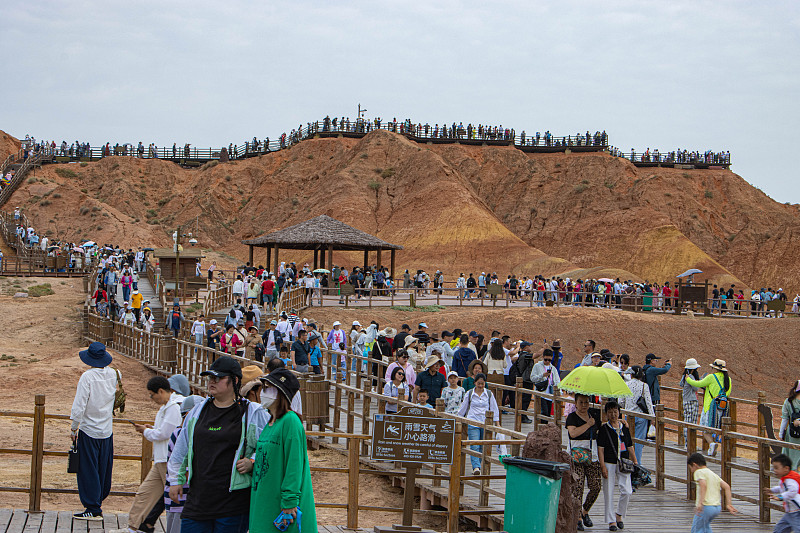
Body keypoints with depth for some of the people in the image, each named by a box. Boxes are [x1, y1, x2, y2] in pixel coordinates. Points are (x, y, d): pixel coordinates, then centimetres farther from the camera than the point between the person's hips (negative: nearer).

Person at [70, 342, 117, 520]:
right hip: (107, 431, 6)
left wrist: (74, 428, -9)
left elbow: (79, 405, -17)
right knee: (103, 469, 15)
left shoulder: (87, 376, -16)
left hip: (89, 431, -5)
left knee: (88, 470, 1)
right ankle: (99, 500, 27)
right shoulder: (113, 374, 0)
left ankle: (93, 510, 2)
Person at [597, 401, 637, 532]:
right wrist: (603, 466, -12)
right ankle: (611, 521, 10)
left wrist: (635, 463, 12)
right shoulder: (604, 429, -1)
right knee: (608, 492, -1)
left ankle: (619, 515, 17)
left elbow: (630, 448, 16)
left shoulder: (624, 428, 11)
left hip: (623, 463, 3)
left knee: (627, 491, -6)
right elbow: (600, 449, -5)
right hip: (609, 463, -3)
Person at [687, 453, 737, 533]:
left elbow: (703, 485, -22)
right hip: (717, 507, 8)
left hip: (706, 507, -8)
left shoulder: (699, 472, -3)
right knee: (705, 525, 31)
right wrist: (729, 504, 5)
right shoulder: (714, 474, 20)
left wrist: (700, 503, -29)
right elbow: (726, 487, 10)